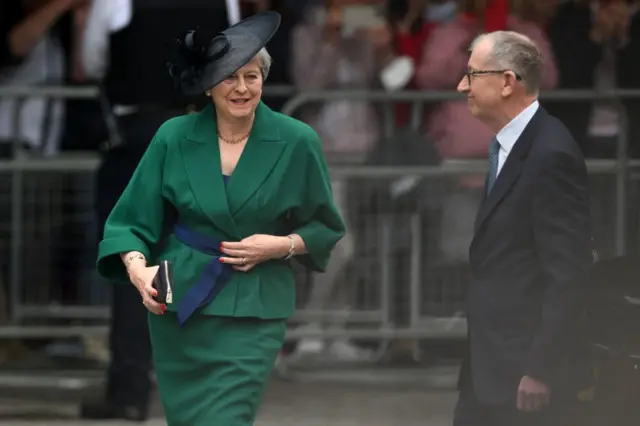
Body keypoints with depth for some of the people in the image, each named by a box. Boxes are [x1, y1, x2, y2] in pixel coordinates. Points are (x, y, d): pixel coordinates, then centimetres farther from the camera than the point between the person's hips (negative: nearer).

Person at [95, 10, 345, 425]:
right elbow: (132, 221, 0)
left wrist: (282, 246, -13)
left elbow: (326, 228, 6)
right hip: (179, 306, 2)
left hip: (251, 313, -2)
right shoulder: (174, 138, -4)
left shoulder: (296, 142, -6)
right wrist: (137, 266, -19)